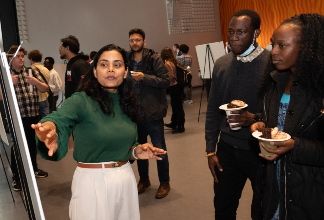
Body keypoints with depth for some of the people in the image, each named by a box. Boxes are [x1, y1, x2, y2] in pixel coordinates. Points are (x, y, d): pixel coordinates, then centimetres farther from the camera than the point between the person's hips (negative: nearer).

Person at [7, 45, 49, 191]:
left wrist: (36, 82, -18)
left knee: (32, 143, 16)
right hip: (15, 117, -3)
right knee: (17, 146, -1)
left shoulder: (32, 72, 6)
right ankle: (16, 176, 9)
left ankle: (34, 168, 35)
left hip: (33, 115, 3)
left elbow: (45, 89, 2)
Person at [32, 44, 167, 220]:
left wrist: (135, 152, -5)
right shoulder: (81, 100, -14)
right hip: (92, 182, -5)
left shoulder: (127, 103, 3)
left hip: (126, 179, 6)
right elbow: (60, 118, -36)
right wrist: (49, 128, -59)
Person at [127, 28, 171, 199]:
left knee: (159, 149, 3)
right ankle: (143, 180, 32)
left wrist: (145, 77, -23)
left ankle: (164, 183, 20)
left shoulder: (154, 59, -7)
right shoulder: (127, 61, 7)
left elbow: (166, 81, -14)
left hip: (152, 111, -5)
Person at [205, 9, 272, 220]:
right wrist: (210, 150, 4)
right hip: (228, 148, 4)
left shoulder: (272, 63, -11)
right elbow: (212, 110, 7)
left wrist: (255, 119, -26)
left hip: (261, 149, -3)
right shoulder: (221, 64, 3)